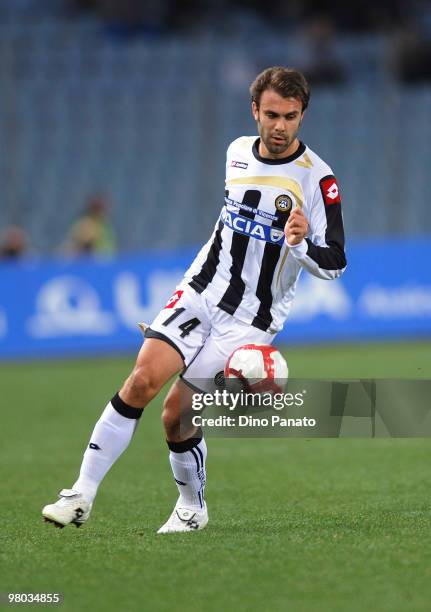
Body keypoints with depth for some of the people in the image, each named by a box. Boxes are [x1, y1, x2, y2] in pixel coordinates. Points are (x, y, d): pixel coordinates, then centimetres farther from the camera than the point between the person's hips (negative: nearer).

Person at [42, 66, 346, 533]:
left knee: (177, 416, -8)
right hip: (200, 293, 4)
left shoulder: (317, 179, -11)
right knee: (142, 380, -16)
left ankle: (192, 508, 18)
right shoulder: (237, 152, 6)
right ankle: (82, 495, -13)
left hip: (251, 319, -4)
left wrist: (301, 244, -31)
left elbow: (334, 264, -11)